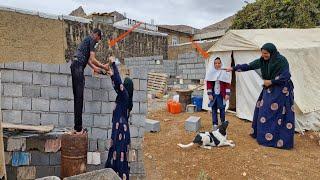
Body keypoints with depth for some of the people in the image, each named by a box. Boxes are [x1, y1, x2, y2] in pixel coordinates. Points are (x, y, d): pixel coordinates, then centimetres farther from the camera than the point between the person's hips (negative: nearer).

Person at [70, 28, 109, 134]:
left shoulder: (86, 40, 28)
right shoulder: (92, 40, 0)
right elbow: (92, 59, -9)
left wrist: (95, 68, 41)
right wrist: (103, 67, 1)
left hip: (74, 66, 10)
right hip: (78, 66, -10)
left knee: (77, 97, 8)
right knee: (79, 98, -10)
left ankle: (77, 126, 12)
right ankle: (78, 128, -8)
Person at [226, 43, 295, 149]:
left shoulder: (281, 60, -15)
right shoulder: (262, 61, 3)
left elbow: (286, 76, -20)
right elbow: (249, 66, 8)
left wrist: (271, 81, -16)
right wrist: (233, 68, 7)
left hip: (281, 91, -7)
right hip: (268, 90, 7)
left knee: (278, 115, -5)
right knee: (263, 112, 10)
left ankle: (281, 139, 5)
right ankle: (262, 135, 23)